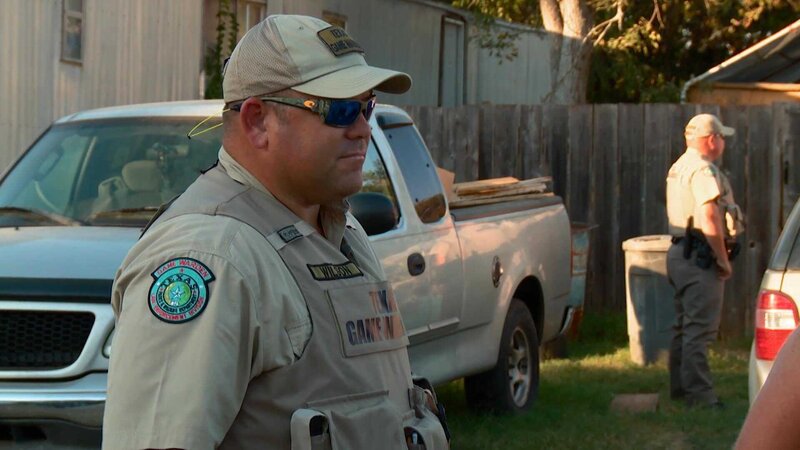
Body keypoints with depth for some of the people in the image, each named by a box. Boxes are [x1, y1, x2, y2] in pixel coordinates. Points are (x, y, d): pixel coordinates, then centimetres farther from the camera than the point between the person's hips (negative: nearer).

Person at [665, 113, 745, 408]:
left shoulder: (679, 167, 18)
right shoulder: (703, 170, -16)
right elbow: (709, 222, -24)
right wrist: (723, 260, -16)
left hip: (681, 251, 11)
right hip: (701, 257, -11)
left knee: (685, 325, 17)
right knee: (700, 328, -10)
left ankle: (680, 387, 24)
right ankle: (699, 394, -10)